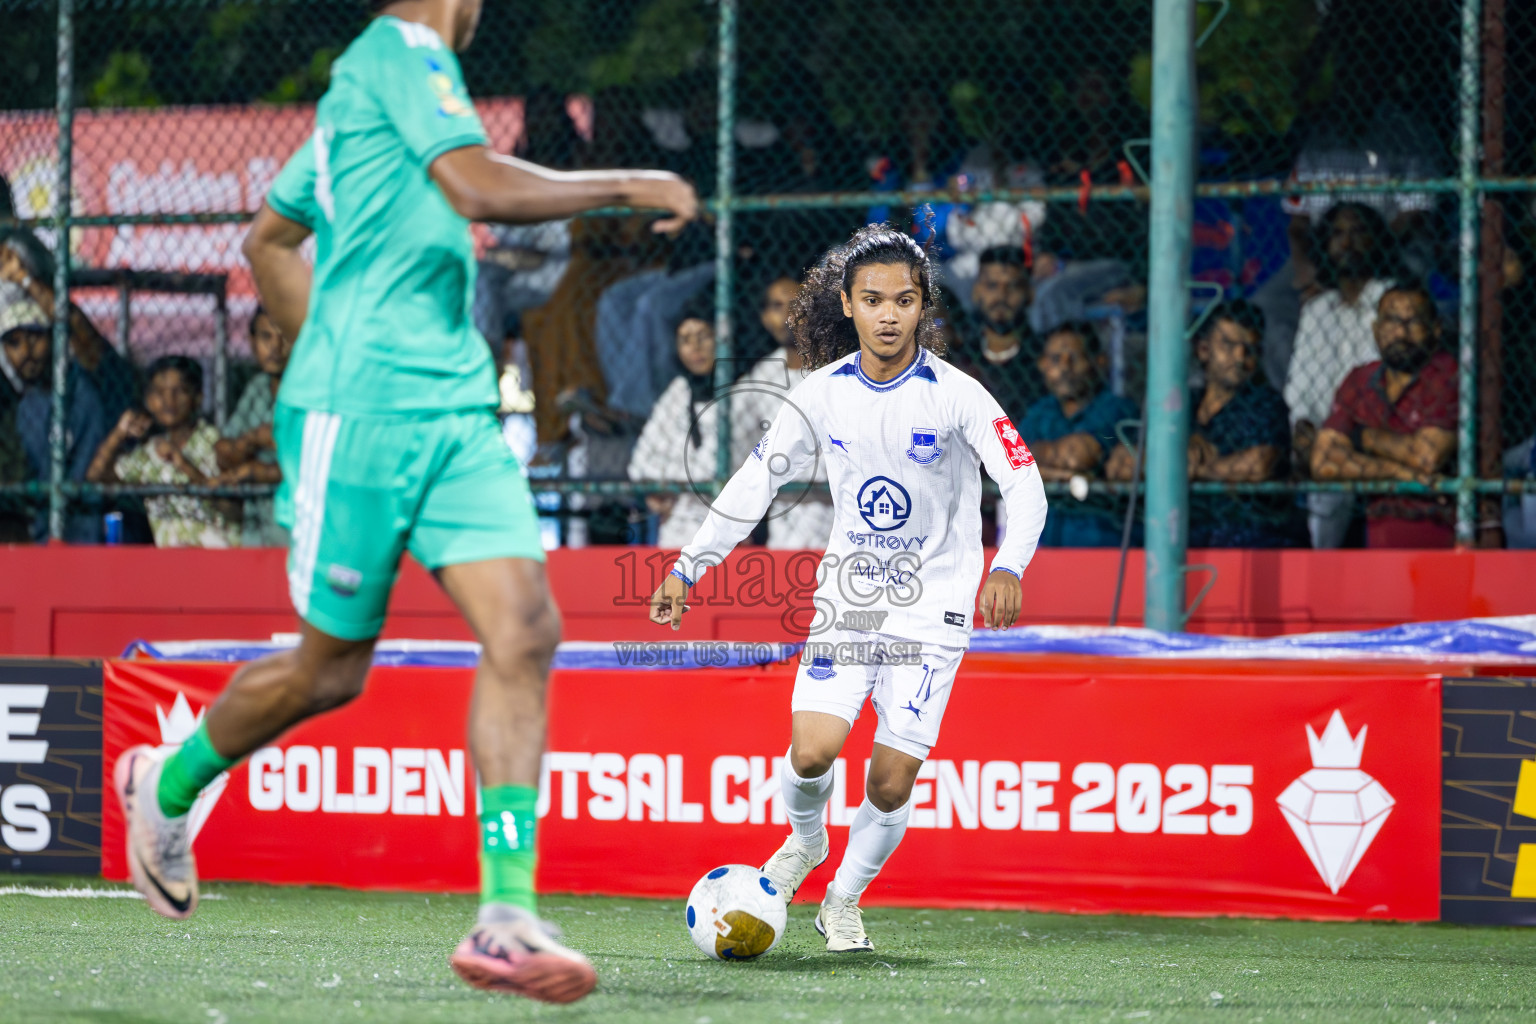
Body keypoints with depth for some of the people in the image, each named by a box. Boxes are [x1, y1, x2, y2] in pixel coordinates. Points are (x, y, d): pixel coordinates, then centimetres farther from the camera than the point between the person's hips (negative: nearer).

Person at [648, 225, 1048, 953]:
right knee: (812, 750, -17)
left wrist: (1008, 567, -33)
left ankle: (845, 899, 20)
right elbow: (756, 480, 6)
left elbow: (1025, 484, -15)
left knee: (891, 784, -8)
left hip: (932, 608, -2)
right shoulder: (825, 392, -2)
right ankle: (805, 841, 17)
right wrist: (687, 568, 2)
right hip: (846, 597, 2)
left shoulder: (954, 395, -12)